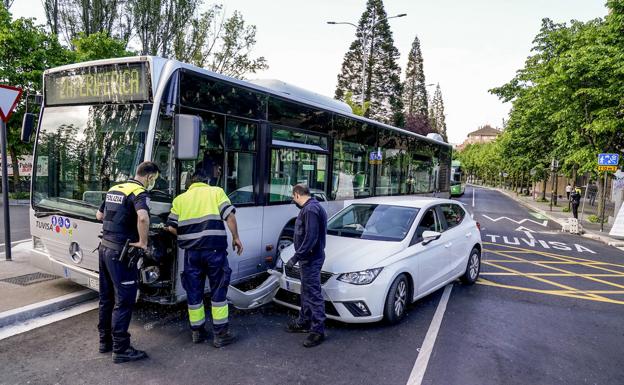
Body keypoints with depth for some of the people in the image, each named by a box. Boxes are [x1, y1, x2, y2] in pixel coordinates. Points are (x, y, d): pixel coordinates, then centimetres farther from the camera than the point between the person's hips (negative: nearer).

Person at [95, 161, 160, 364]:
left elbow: (99, 215, 25)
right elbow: (143, 217, -35)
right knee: (124, 299, -1)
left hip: (105, 247, 9)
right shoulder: (139, 192, -15)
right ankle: (120, 349, 6)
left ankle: (105, 341, 29)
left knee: (106, 297, 17)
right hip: (120, 252, -9)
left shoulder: (114, 189, 13)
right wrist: (143, 242, -23)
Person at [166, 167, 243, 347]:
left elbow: (171, 227, 7)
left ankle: (197, 332, 25)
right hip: (214, 249, -2)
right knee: (218, 290, 7)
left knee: (193, 291, 14)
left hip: (191, 251, 3)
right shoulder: (216, 191, 5)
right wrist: (236, 237, 3)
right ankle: (220, 334, 12)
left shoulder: (180, 198, 12)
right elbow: (229, 216, -6)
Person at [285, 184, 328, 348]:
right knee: (306, 292, 20)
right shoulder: (309, 207, 13)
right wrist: (299, 256, 18)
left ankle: (318, 330, 4)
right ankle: (304, 322, 33)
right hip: (308, 258, 11)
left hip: (311, 259, -11)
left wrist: (296, 257, -23)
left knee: (313, 294, -4)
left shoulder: (311, 209, -20)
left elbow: (310, 238, -26)